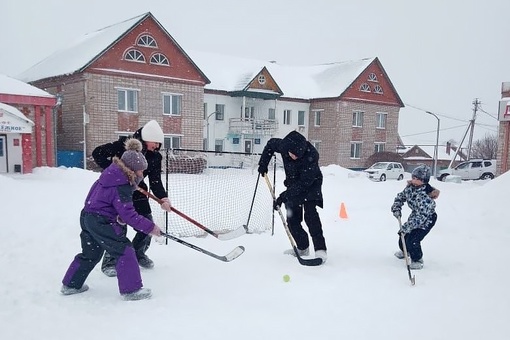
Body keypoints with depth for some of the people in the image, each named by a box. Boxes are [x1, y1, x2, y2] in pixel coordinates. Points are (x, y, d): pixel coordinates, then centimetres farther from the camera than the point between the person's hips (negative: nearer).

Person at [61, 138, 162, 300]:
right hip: (102, 223, -10)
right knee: (125, 251, -4)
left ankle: (71, 285, 36)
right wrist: (149, 227, -17)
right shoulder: (121, 187, -22)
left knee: (90, 253, 23)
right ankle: (131, 290, 0)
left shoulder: (112, 173, 6)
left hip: (88, 216, 10)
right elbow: (128, 214, -23)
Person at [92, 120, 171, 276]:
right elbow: (98, 153, -18)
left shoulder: (155, 157, -6)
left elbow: (155, 181, -11)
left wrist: (163, 198, -28)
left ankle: (138, 254, 29)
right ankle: (109, 262, 11)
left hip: (137, 193, 5)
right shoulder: (124, 144, -19)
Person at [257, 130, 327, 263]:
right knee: (292, 219, 3)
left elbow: (304, 183, -34)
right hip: (293, 184, 6)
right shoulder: (284, 145, -23)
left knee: (310, 214, -23)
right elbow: (270, 144, 2)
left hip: (311, 184, -5)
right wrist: (263, 164, -3)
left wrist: (283, 196, -35)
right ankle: (303, 248, 18)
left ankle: (320, 250, -23)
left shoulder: (311, 156, -36)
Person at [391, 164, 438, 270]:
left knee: (412, 240, -16)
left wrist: (406, 227, -41)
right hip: (415, 216, 7)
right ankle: (405, 251, 46)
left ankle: (417, 260, 11)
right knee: (404, 236, 12)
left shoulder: (426, 196, -37)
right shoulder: (410, 187, -14)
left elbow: (421, 217, -38)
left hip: (427, 220, -7)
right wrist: (396, 208, -12)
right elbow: (401, 196, 5)